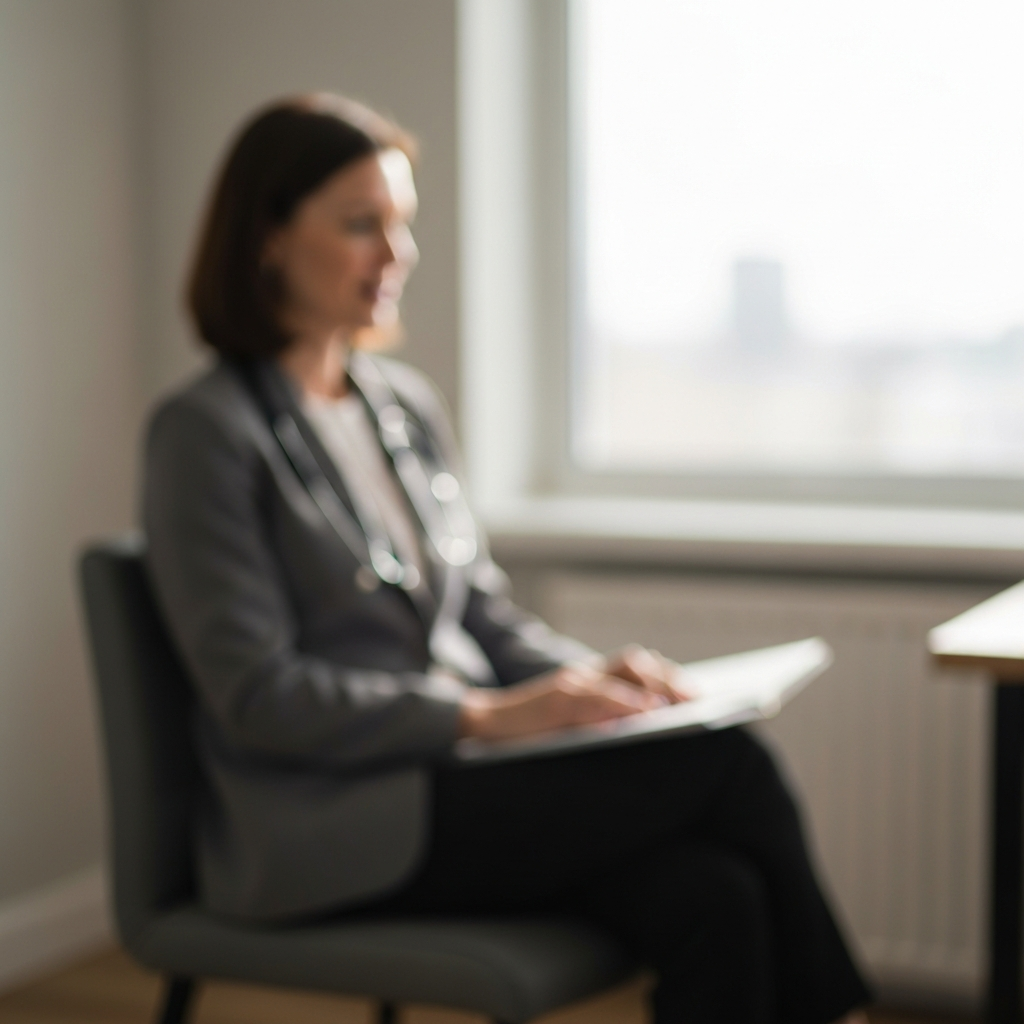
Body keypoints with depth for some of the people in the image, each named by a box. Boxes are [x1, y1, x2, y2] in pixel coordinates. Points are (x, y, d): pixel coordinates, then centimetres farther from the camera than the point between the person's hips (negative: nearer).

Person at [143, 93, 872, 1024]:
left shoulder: (408, 406, 15)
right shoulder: (206, 432, -7)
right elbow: (258, 696, -14)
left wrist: (593, 676, -4)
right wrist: (487, 713, -20)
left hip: (457, 778, 7)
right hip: (329, 836, -6)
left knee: (716, 898, -22)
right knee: (724, 766, -20)